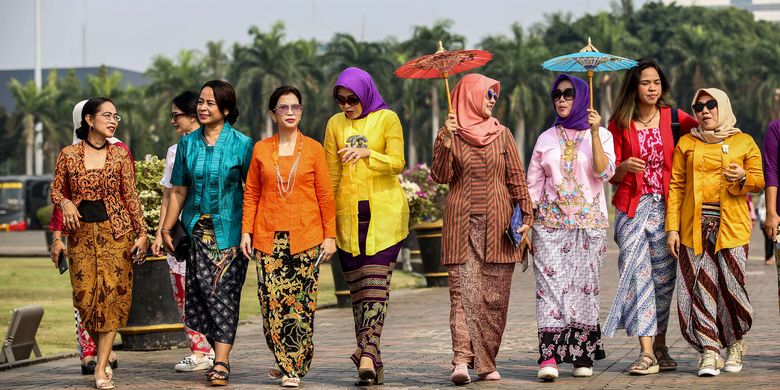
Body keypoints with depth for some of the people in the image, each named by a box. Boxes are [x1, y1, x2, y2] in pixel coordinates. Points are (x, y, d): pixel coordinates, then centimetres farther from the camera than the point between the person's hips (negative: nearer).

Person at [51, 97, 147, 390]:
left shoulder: (120, 155, 4)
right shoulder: (68, 154, 3)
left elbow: (130, 196, 6)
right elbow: (56, 190, 10)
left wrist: (141, 233, 2)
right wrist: (66, 204, -12)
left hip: (115, 230, 0)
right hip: (81, 232, 0)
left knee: (112, 294, -7)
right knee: (85, 296, -3)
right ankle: (102, 352, 20)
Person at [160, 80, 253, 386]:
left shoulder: (241, 144, -2)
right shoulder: (188, 143, 9)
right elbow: (179, 190, 13)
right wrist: (166, 228, 10)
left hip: (229, 231, -3)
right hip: (197, 231, 4)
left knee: (223, 293, -8)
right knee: (201, 293, -1)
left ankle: (221, 364, -10)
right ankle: (219, 354, 13)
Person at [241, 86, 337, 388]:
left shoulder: (313, 149, 5)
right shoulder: (261, 149, 9)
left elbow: (325, 195, 5)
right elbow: (251, 194, 11)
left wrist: (330, 235, 1)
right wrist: (246, 231, 3)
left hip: (305, 237, -1)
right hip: (269, 238, 1)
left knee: (301, 303, -4)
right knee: (273, 302, -5)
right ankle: (287, 364, 7)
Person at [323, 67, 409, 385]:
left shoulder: (387, 119, 1)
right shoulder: (335, 124, 12)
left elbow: (397, 163, -8)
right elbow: (331, 174, 13)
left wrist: (366, 153, -24)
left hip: (383, 212, -4)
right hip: (348, 214, 4)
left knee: (376, 283, -12)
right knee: (358, 287, 3)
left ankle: (367, 352, -20)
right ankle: (372, 361, 8)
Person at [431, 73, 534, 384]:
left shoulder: (502, 135, 11)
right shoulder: (449, 135, 5)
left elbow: (516, 179, 10)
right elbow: (440, 177, -6)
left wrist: (525, 218, 3)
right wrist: (446, 140, -17)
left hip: (497, 226, 2)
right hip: (462, 225, -2)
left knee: (494, 297, 0)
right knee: (463, 293, -11)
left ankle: (487, 363, 6)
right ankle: (462, 359, -18)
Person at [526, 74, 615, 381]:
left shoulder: (600, 135, 7)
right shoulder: (546, 139, 13)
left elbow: (604, 172, -10)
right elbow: (532, 185, 12)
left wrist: (594, 133, -16)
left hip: (588, 222, -1)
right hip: (550, 221, 1)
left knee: (584, 285, -2)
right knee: (550, 283, -10)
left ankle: (583, 355, 4)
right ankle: (549, 355, -17)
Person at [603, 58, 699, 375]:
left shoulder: (674, 118, 5)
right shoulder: (620, 124, 5)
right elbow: (613, 176, 6)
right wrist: (624, 167, -14)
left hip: (666, 207, 1)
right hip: (633, 207, -1)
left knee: (663, 276, 4)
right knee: (637, 272, -13)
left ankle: (660, 348, 17)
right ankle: (646, 352, -17)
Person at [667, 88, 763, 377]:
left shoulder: (744, 142, 10)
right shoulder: (686, 143, 12)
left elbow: (759, 180, 12)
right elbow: (676, 186, 8)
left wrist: (743, 178, -12)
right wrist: (672, 227, 1)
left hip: (732, 226, -1)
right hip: (695, 226, 1)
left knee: (732, 285, -5)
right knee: (701, 287, -4)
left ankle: (735, 345, 16)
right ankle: (709, 352, -1)